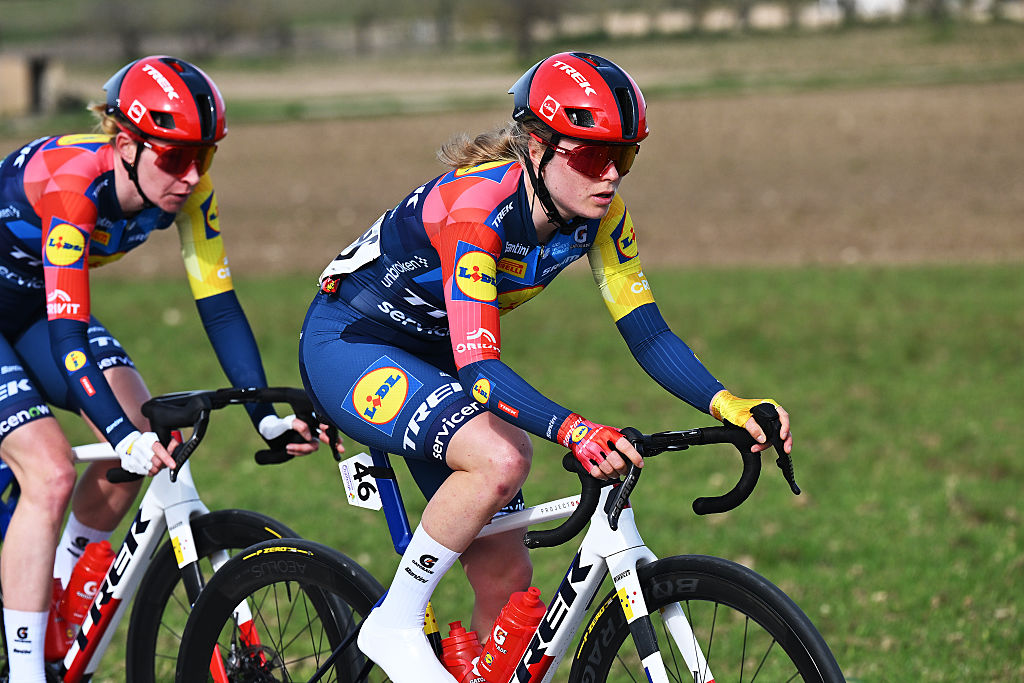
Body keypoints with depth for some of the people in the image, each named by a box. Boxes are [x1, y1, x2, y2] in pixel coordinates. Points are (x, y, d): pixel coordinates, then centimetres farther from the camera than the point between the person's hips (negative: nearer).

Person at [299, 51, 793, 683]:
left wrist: (727, 404, -29)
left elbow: (647, 332, -12)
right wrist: (572, 431, -56)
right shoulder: (476, 205, -34)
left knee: (508, 583, -1)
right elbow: (480, 370, -40)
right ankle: (394, 626, -17)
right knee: (501, 459, -34)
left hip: (430, 360, 7)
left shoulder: (597, 213, -13)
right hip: (347, 346, -7)